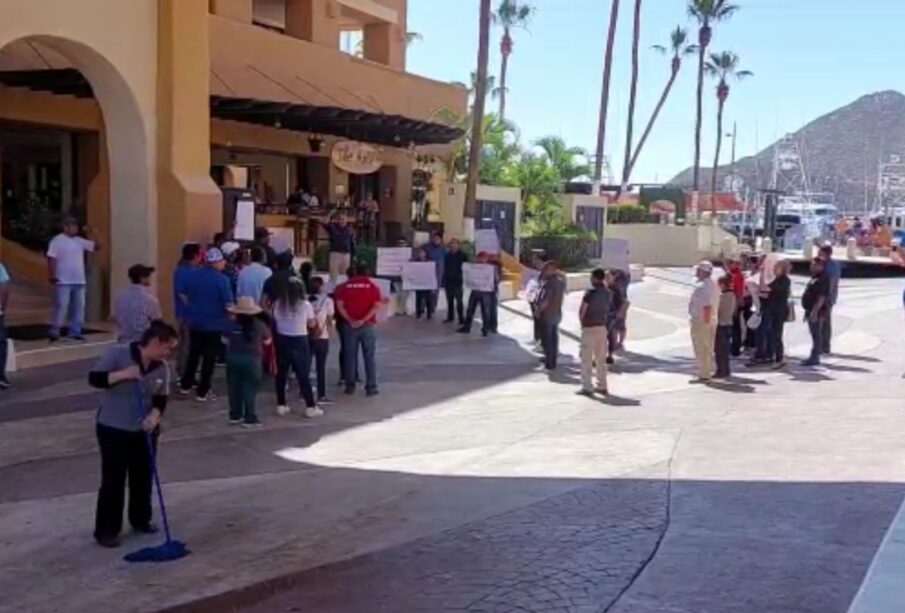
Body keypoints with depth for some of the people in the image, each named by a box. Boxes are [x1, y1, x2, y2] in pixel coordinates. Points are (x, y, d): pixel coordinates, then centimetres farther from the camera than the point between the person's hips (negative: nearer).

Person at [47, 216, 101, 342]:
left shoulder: (80, 241, 11)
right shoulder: (57, 241, -5)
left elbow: (97, 247, 11)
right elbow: (51, 259, -10)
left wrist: (92, 234, -3)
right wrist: (52, 276, -18)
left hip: (79, 281, 6)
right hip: (63, 281, -6)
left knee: (79, 307, 7)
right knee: (61, 307, -8)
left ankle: (75, 332, 14)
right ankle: (54, 332, -2)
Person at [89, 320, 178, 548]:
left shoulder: (162, 367, -2)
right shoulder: (117, 354, -15)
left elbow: (161, 398, 1)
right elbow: (94, 378, -18)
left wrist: (154, 416, -19)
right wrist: (123, 374, -30)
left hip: (144, 430, 5)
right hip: (113, 428, -5)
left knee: (143, 476, 13)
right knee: (113, 480, -2)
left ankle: (141, 520, 31)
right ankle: (106, 530, 8)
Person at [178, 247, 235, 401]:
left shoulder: (195, 275, 3)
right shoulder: (222, 279, -16)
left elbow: (184, 295, 13)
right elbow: (229, 304, -19)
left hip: (194, 321, 6)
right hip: (214, 323, -6)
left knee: (193, 354, 20)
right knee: (209, 357, 3)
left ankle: (186, 385, 28)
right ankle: (202, 392, 6)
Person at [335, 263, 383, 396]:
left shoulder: (344, 286, 6)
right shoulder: (373, 286, 2)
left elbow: (340, 305, -4)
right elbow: (376, 306, -10)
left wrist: (350, 320, -9)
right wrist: (364, 320, -13)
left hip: (350, 325, 1)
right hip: (368, 325, -1)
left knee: (350, 356, 8)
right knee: (369, 357, 3)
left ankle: (350, 386, 10)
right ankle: (371, 387, 2)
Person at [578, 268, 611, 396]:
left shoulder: (590, 293, -16)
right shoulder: (608, 293, 3)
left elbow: (581, 311, -13)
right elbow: (607, 310, 7)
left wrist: (582, 322, 4)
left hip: (589, 328, -6)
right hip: (602, 327, 6)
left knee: (586, 359, 2)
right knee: (601, 359, 14)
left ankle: (587, 387, 2)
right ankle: (602, 386, 17)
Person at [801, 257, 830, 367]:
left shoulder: (823, 279, -15)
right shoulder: (814, 278, 17)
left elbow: (822, 297, -22)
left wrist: (815, 311, -26)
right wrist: (808, 311, 22)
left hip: (817, 312, -11)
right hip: (811, 311, 11)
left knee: (816, 334, -8)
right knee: (815, 334, 14)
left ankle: (814, 358, -7)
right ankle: (814, 357, 20)